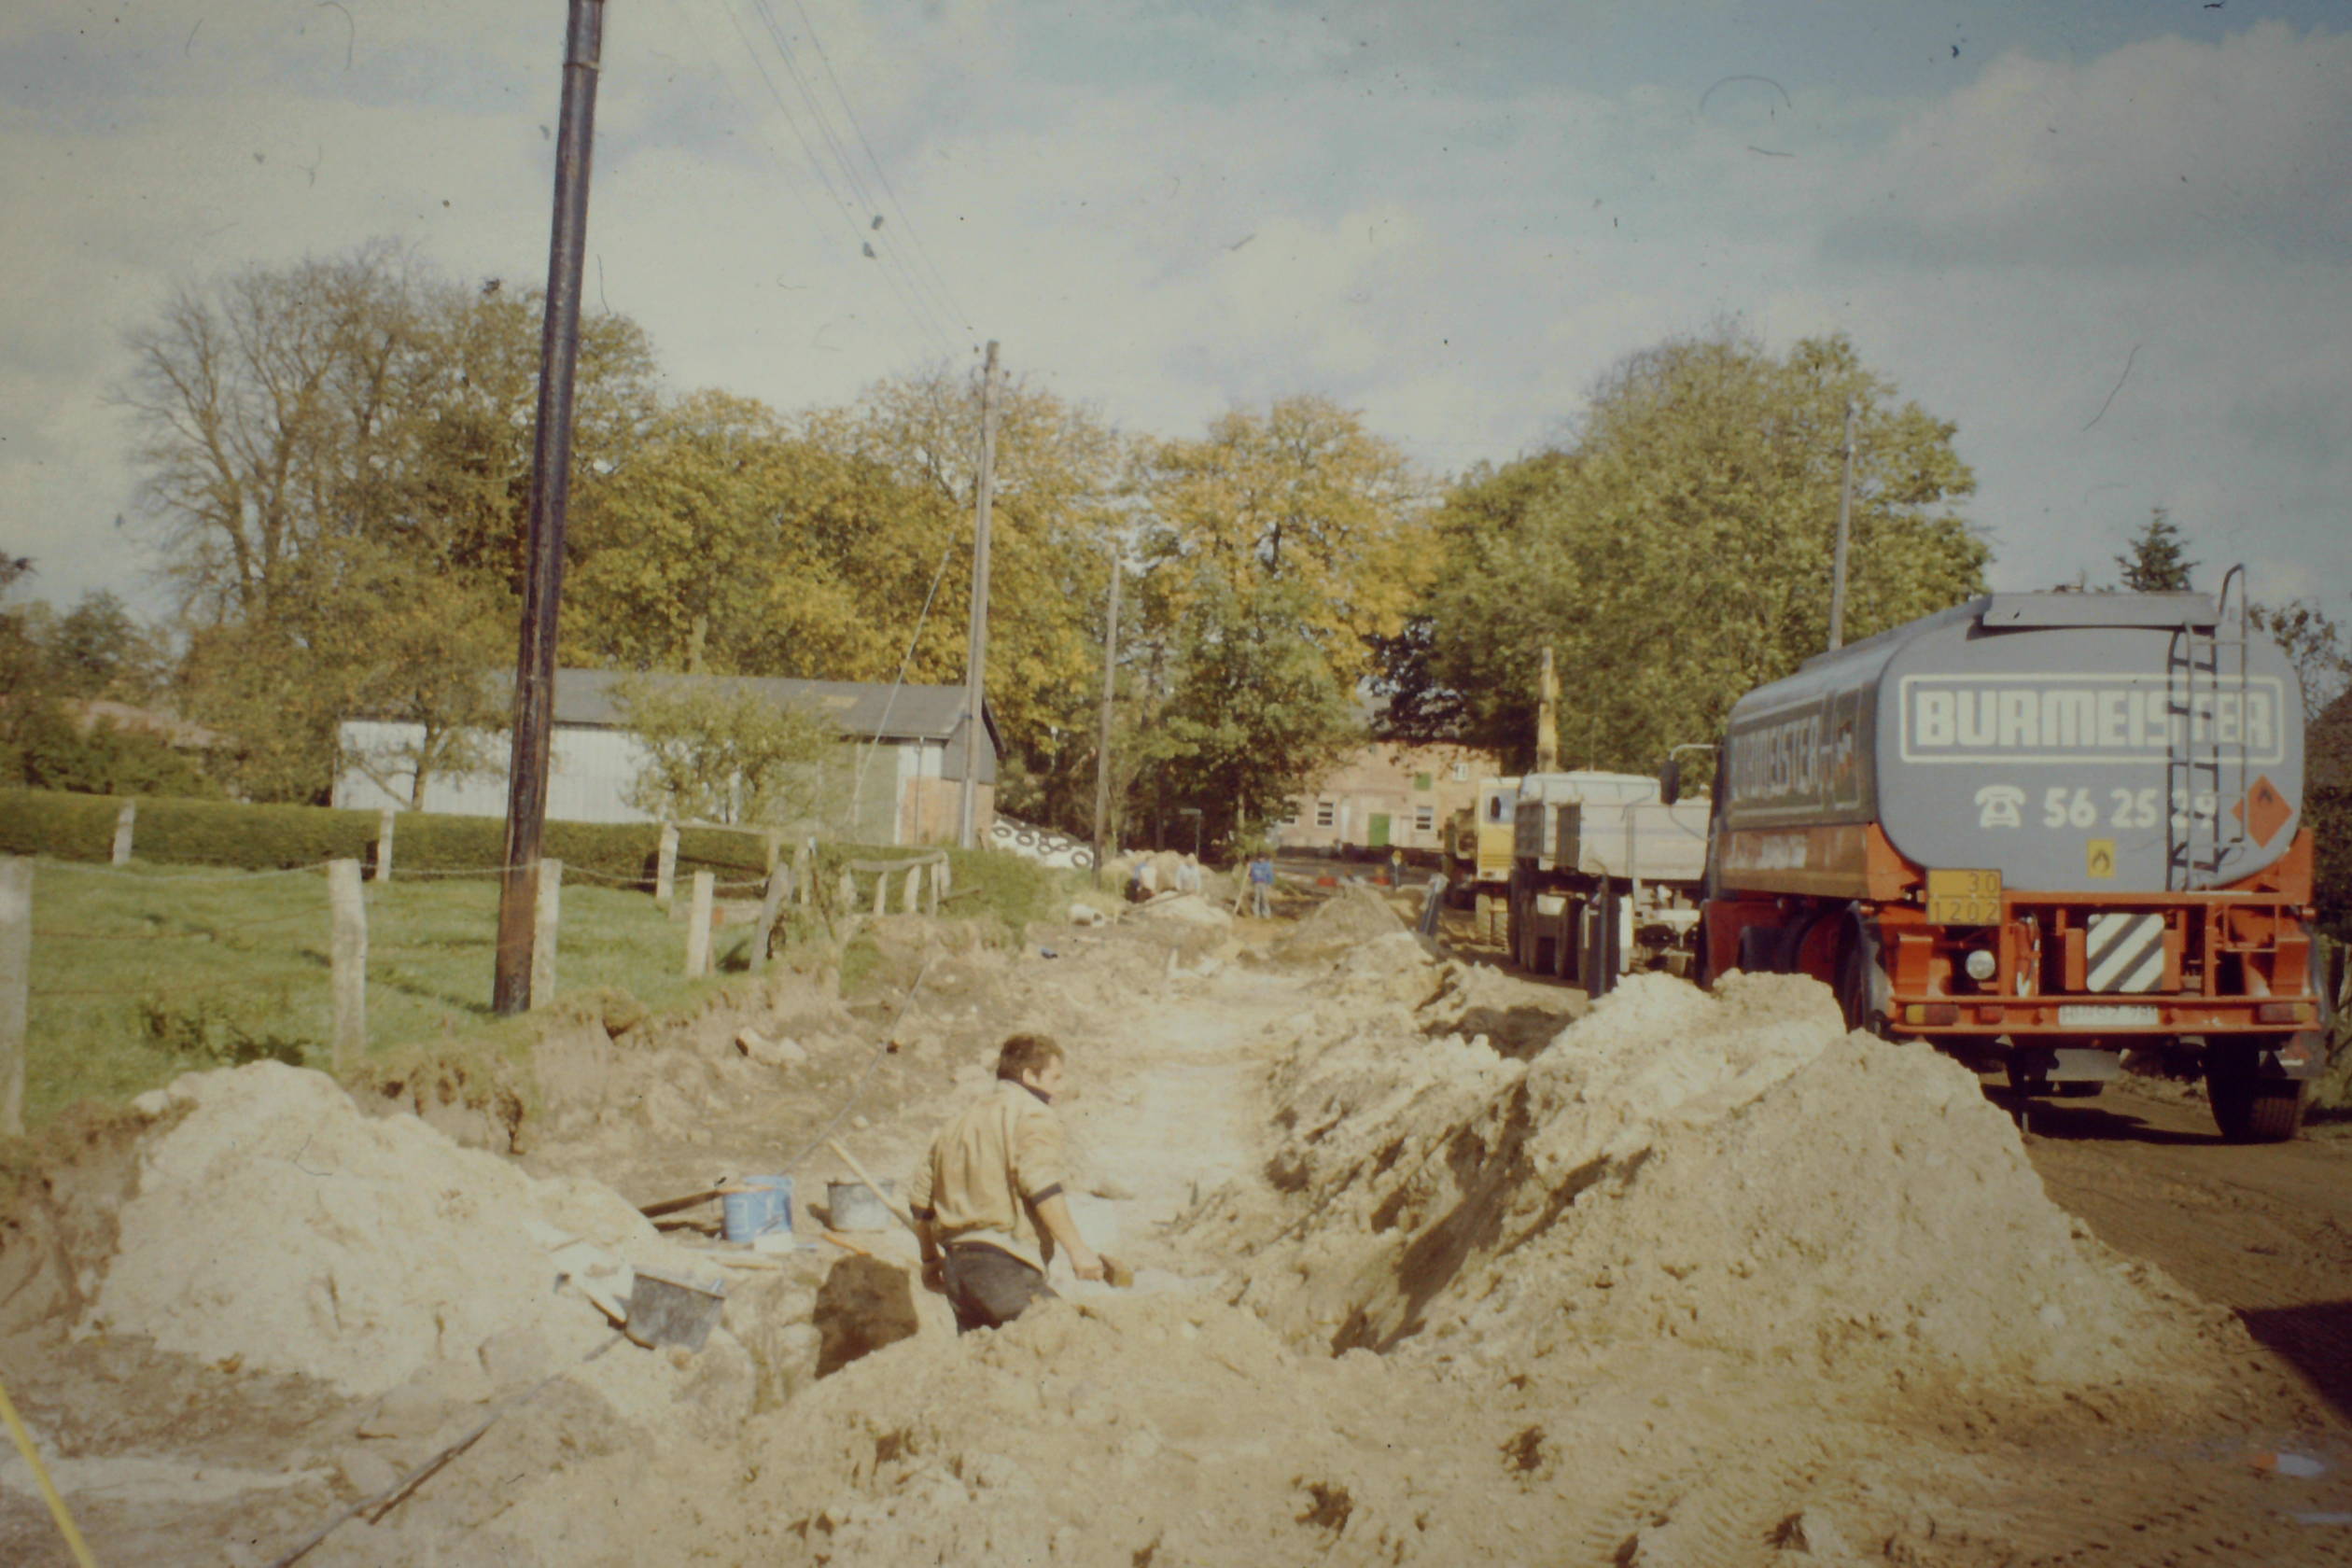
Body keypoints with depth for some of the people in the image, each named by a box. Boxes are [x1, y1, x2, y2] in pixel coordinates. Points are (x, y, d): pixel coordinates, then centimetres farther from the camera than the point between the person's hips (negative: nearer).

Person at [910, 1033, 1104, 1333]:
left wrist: (930, 1259, 33)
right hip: (1003, 1264, -8)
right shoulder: (1032, 1114, -1)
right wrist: (1076, 1249, -19)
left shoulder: (959, 1120, 24)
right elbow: (1041, 1188, -17)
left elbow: (921, 1199, 24)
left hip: (955, 1265, 8)